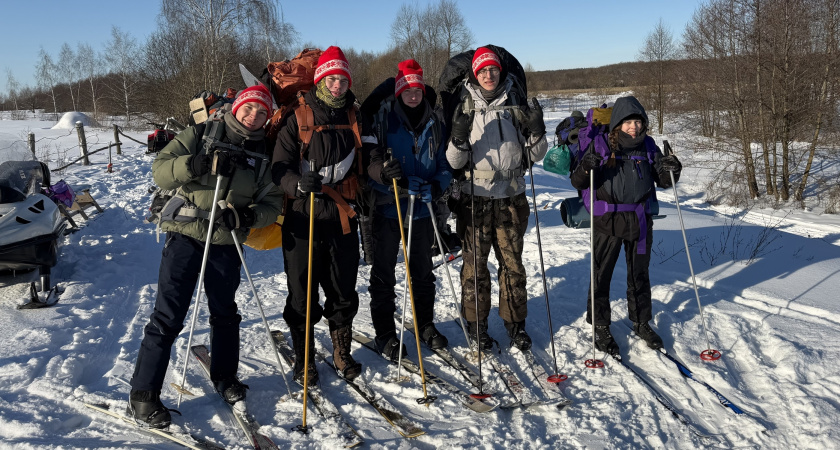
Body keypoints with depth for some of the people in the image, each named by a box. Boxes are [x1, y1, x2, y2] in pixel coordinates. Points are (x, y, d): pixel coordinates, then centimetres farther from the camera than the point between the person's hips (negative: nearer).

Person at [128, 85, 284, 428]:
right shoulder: (201, 135, -1)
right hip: (186, 235, -3)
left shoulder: (263, 155, 7)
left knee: (224, 311, 16)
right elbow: (160, 171, -8)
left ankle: (224, 376, 36)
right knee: (168, 316, -4)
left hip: (227, 243, 3)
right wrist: (197, 164, -25)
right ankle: (142, 396, 7)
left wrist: (247, 215, -18)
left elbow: (273, 202, 2)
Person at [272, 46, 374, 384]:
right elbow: (280, 167, -7)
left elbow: (367, 163, 17)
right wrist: (299, 184, -28)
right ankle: (304, 360, 22)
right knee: (302, 296, 5)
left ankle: (342, 353, 31)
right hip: (303, 220, -3)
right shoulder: (298, 120, -2)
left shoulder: (355, 120, 12)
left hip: (343, 219, 3)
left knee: (344, 293, 11)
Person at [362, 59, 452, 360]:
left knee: (423, 271, 15)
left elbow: (444, 164, 9)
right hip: (388, 208, -3)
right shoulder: (382, 118, -6)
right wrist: (383, 171, -32)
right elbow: (368, 158, -11)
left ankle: (425, 324, 32)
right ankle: (385, 333, 19)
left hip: (423, 209, 4)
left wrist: (436, 186, -12)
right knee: (384, 273, 6)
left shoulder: (434, 123, 6)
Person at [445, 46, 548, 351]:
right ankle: (476, 323, 18)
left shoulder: (516, 107, 6)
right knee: (475, 264, 3)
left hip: (511, 199, 2)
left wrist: (537, 132, -11)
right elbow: (454, 162, -3)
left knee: (513, 263, 8)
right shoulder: (464, 109, 2)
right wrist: (459, 137, -21)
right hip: (475, 198, -1)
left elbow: (535, 155, 7)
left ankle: (515, 322, 22)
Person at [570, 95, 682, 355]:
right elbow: (578, 184, -6)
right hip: (607, 220, -3)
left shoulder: (648, 146, 3)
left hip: (640, 220, 4)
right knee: (601, 274, 4)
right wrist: (585, 169, -27)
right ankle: (600, 326, 20)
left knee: (639, 274, 15)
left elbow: (662, 182, 10)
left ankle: (641, 322, 33)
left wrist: (671, 171, -11)